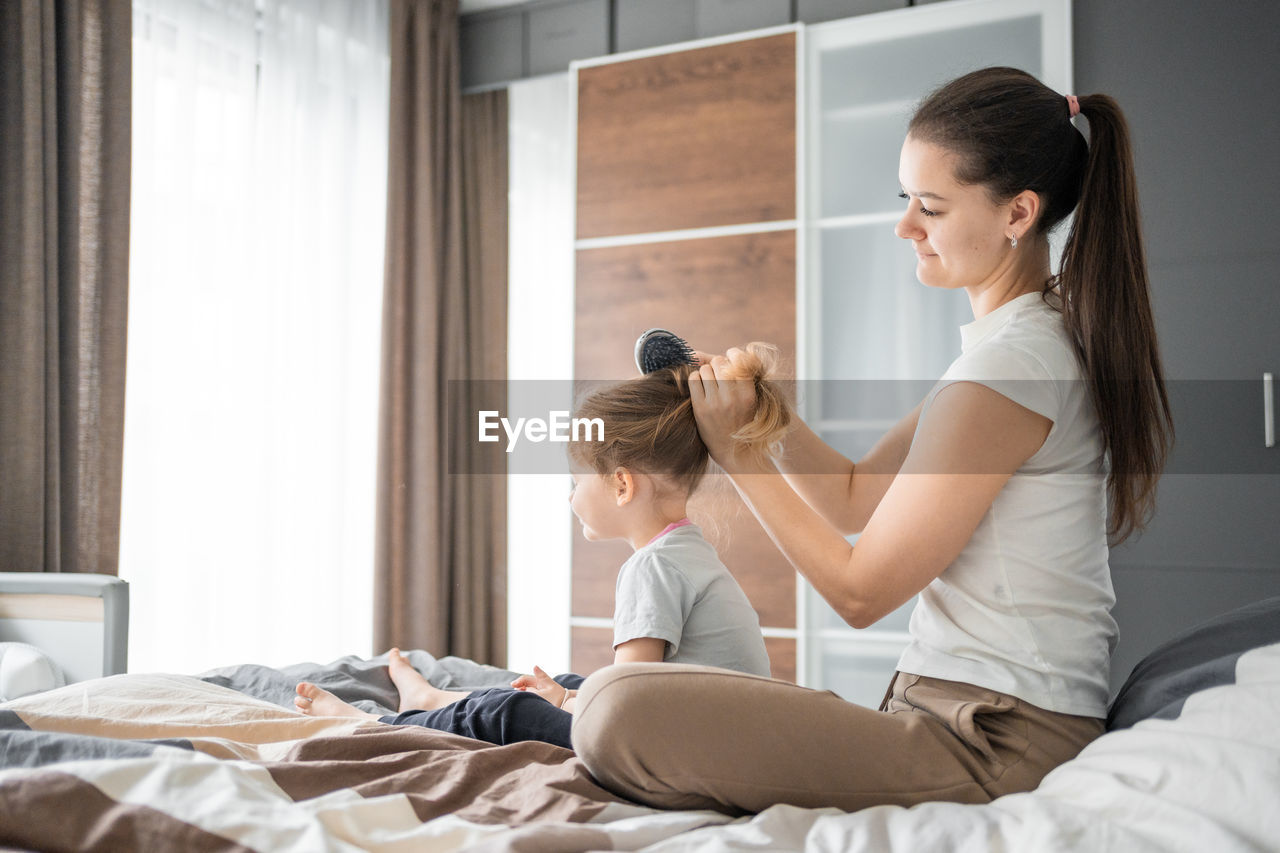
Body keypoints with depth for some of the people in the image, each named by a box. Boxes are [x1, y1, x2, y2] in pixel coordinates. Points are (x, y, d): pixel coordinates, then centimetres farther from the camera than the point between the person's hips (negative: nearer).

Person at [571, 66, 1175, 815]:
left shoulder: (1010, 367, -19)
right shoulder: (1039, 336, 14)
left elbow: (861, 590, -13)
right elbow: (854, 499, 14)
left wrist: (735, 451, -8)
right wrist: (765, 410, -2)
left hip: (1000, 748, -10)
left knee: (619, 710, -25)